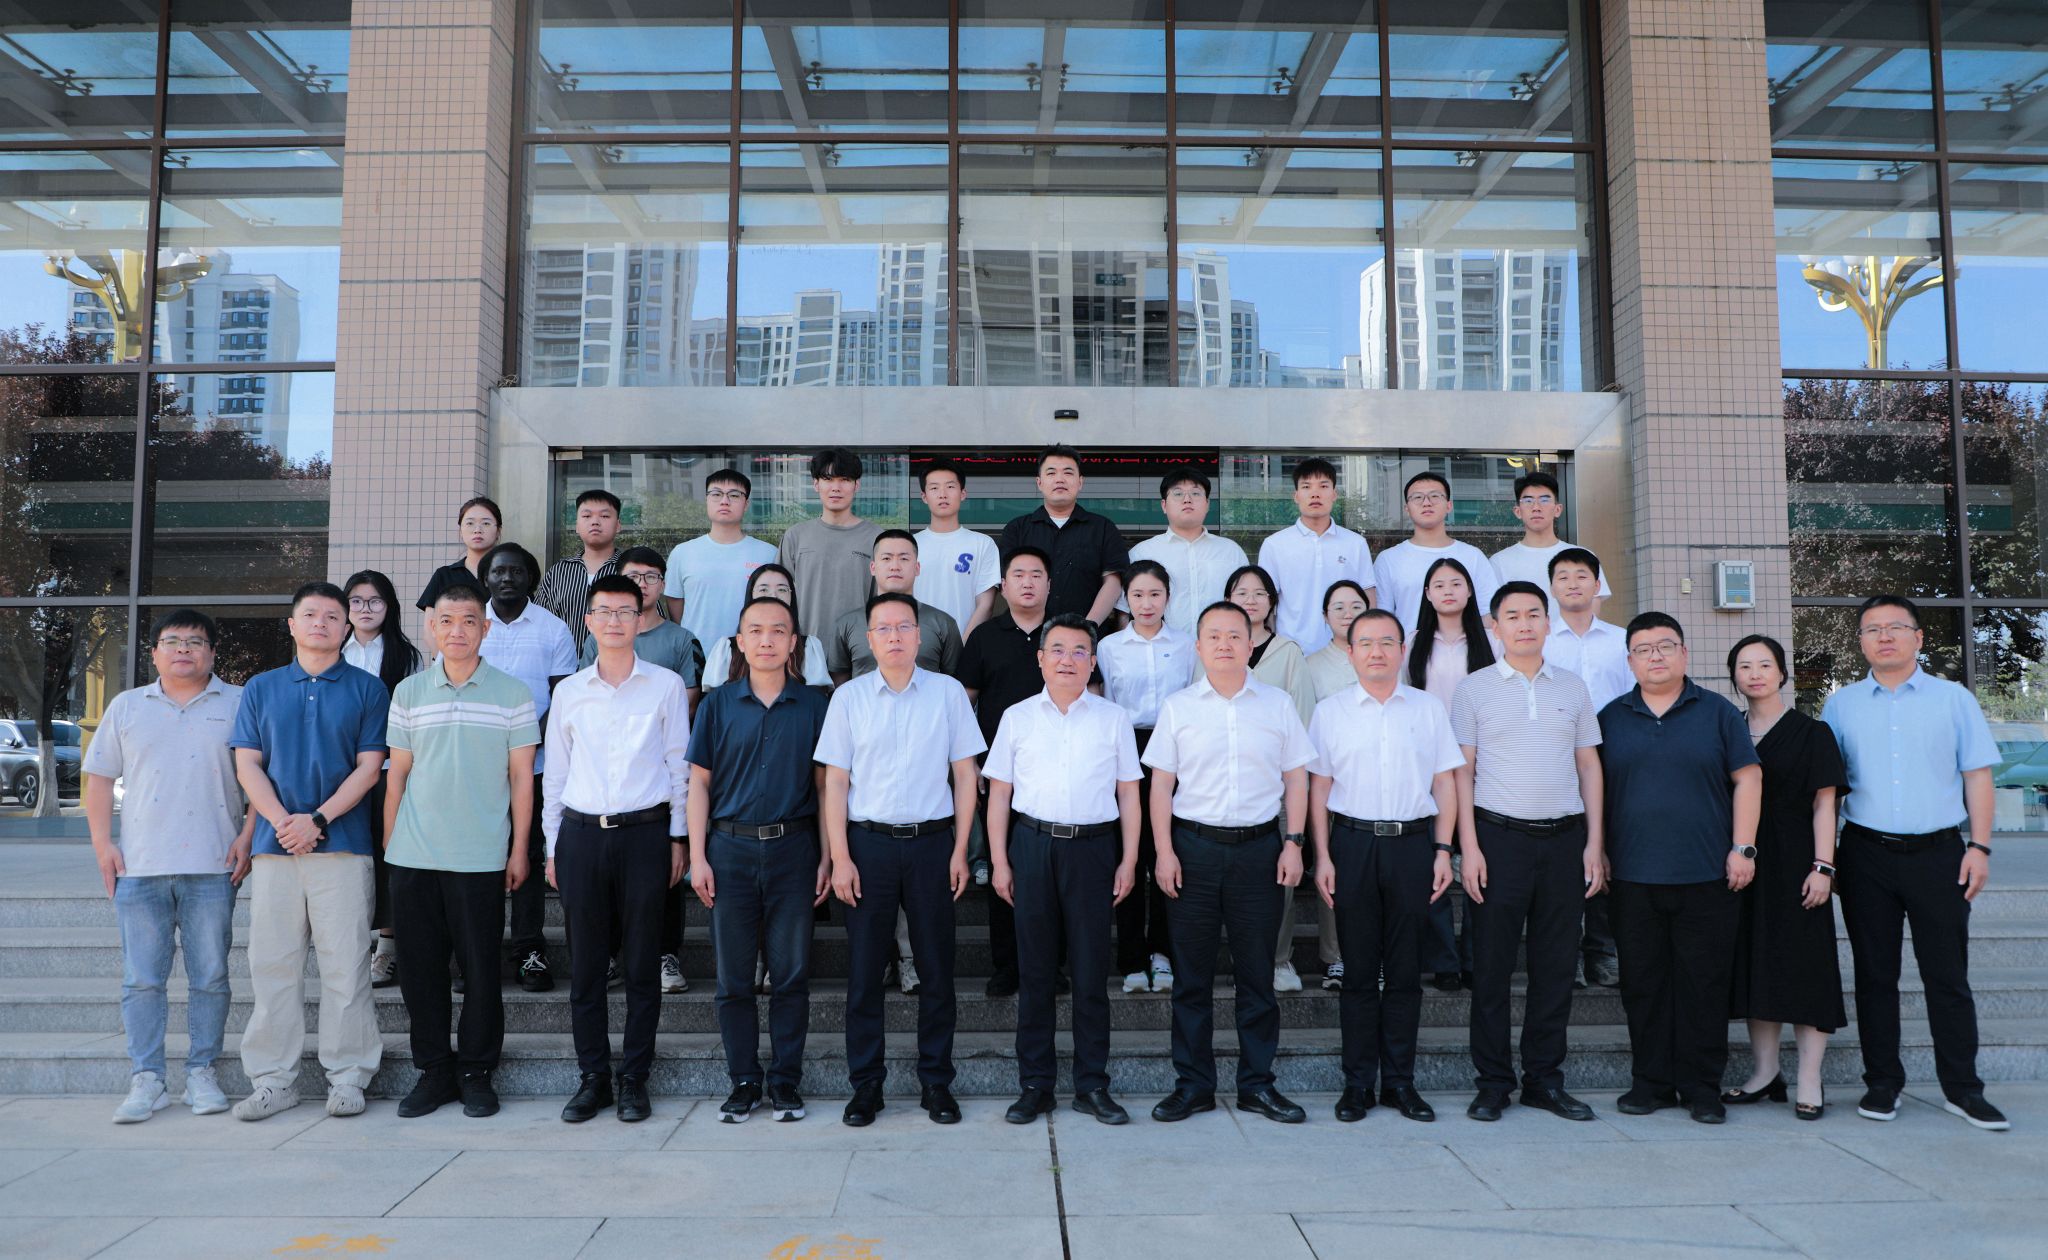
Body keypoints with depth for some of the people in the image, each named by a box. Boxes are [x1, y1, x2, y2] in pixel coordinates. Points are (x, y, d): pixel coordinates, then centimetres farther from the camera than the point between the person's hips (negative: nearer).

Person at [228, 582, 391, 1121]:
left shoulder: (368, 689, 6)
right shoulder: (261, 688, 14)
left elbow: (369, 767, 0)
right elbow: (247, 764, 7)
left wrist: (317, 820, -11)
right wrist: (282, 821, -8)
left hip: (342, 843, -2)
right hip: (274, 846, 3)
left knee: (345, 965, -2)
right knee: (272, 964, 5)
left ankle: (347, 1077, 7)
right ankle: (273, 1079, 14)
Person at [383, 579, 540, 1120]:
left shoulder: (512, 694, 2)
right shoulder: (408, 693, 9)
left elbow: (521, 777, 2)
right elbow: (397, 773, 12)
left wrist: (519, 850, -1)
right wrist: (387, 843, 8)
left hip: (481, 856, -2)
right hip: (413, 855, 3)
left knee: (480, 967, 1)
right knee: (420, 967, 7)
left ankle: (476, 1072, 15)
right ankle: (434, 1070, 20)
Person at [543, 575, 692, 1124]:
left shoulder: (666, 685, 4)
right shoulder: (568, 691, 10)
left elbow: (679, 764, 5)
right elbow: (555, 772, 14)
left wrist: (678, 837, 2)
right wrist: (553, 843, 10)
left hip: (645, 833, -2)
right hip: (581, 834, 2)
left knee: (641, 964, 2)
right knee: (585, 964, 5)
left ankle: (635, 1078, 13)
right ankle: (593, 1076, 16)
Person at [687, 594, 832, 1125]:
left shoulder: (812, 704, 4)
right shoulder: (718, 703, 4)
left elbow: (824, 783, 6)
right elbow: (700, 782, 5)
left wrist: (826, 857, 1)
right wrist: (698, 856, -2)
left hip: (793, 849, 0)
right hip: (731, 848, 0)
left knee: (792, 972, 4)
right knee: (734, 977, 6)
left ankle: (786, 1080, 16)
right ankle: (743, 1081, 18)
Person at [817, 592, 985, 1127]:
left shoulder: (948, 692, 2)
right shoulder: (849, 697, 2)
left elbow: (964, 775, 5)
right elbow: (835, 782, 3)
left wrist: (960, 850, -1)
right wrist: (840, 858, -4)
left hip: (932, 841, 0)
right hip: (868, 842, 0)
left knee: (937, 967, 6)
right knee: (864, 968, 5)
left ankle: (937, 1082, 19)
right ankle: (866, 1083, 17)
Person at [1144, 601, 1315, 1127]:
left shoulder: (1278, 704, 6)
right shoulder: (1178, 706, 4)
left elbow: (1296, 778, 8)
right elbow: (1161, 783, 4)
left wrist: (1293, 843, -1)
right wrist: (1164, 851, -3)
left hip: (1259, 847, 1)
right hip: (1193, 847, 0)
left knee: (1257, 972, 6)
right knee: (1192, 973, 5)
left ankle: (1257, 1083, 19)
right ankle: (1193, 1083, 16)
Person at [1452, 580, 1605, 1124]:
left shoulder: (1572, 688, 11)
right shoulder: (1474, 688, 3)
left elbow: (1589, 766, 12)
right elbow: (1462, 770, 0)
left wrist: (1595, 843, 4)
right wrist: (1469, 846, -7)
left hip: (1564, 837, 3)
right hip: (1500, 835, -3)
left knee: (1557, 964, 7)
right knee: (1492, 964, 0)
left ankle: (1545, 1079, 18)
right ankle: (1493, 1082, 11)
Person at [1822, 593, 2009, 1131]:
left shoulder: (1954, 699, 6)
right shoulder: (1840, 706, 7)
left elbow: (1977, 775, 5)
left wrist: (1979, 847, -3)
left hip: (1938, 851, -1)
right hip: (1867, 854, 1)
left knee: (1947, 975, 2)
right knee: (1875, 975, 7)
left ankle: (1962, 1087, 13)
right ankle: (1882, 1083, 16)